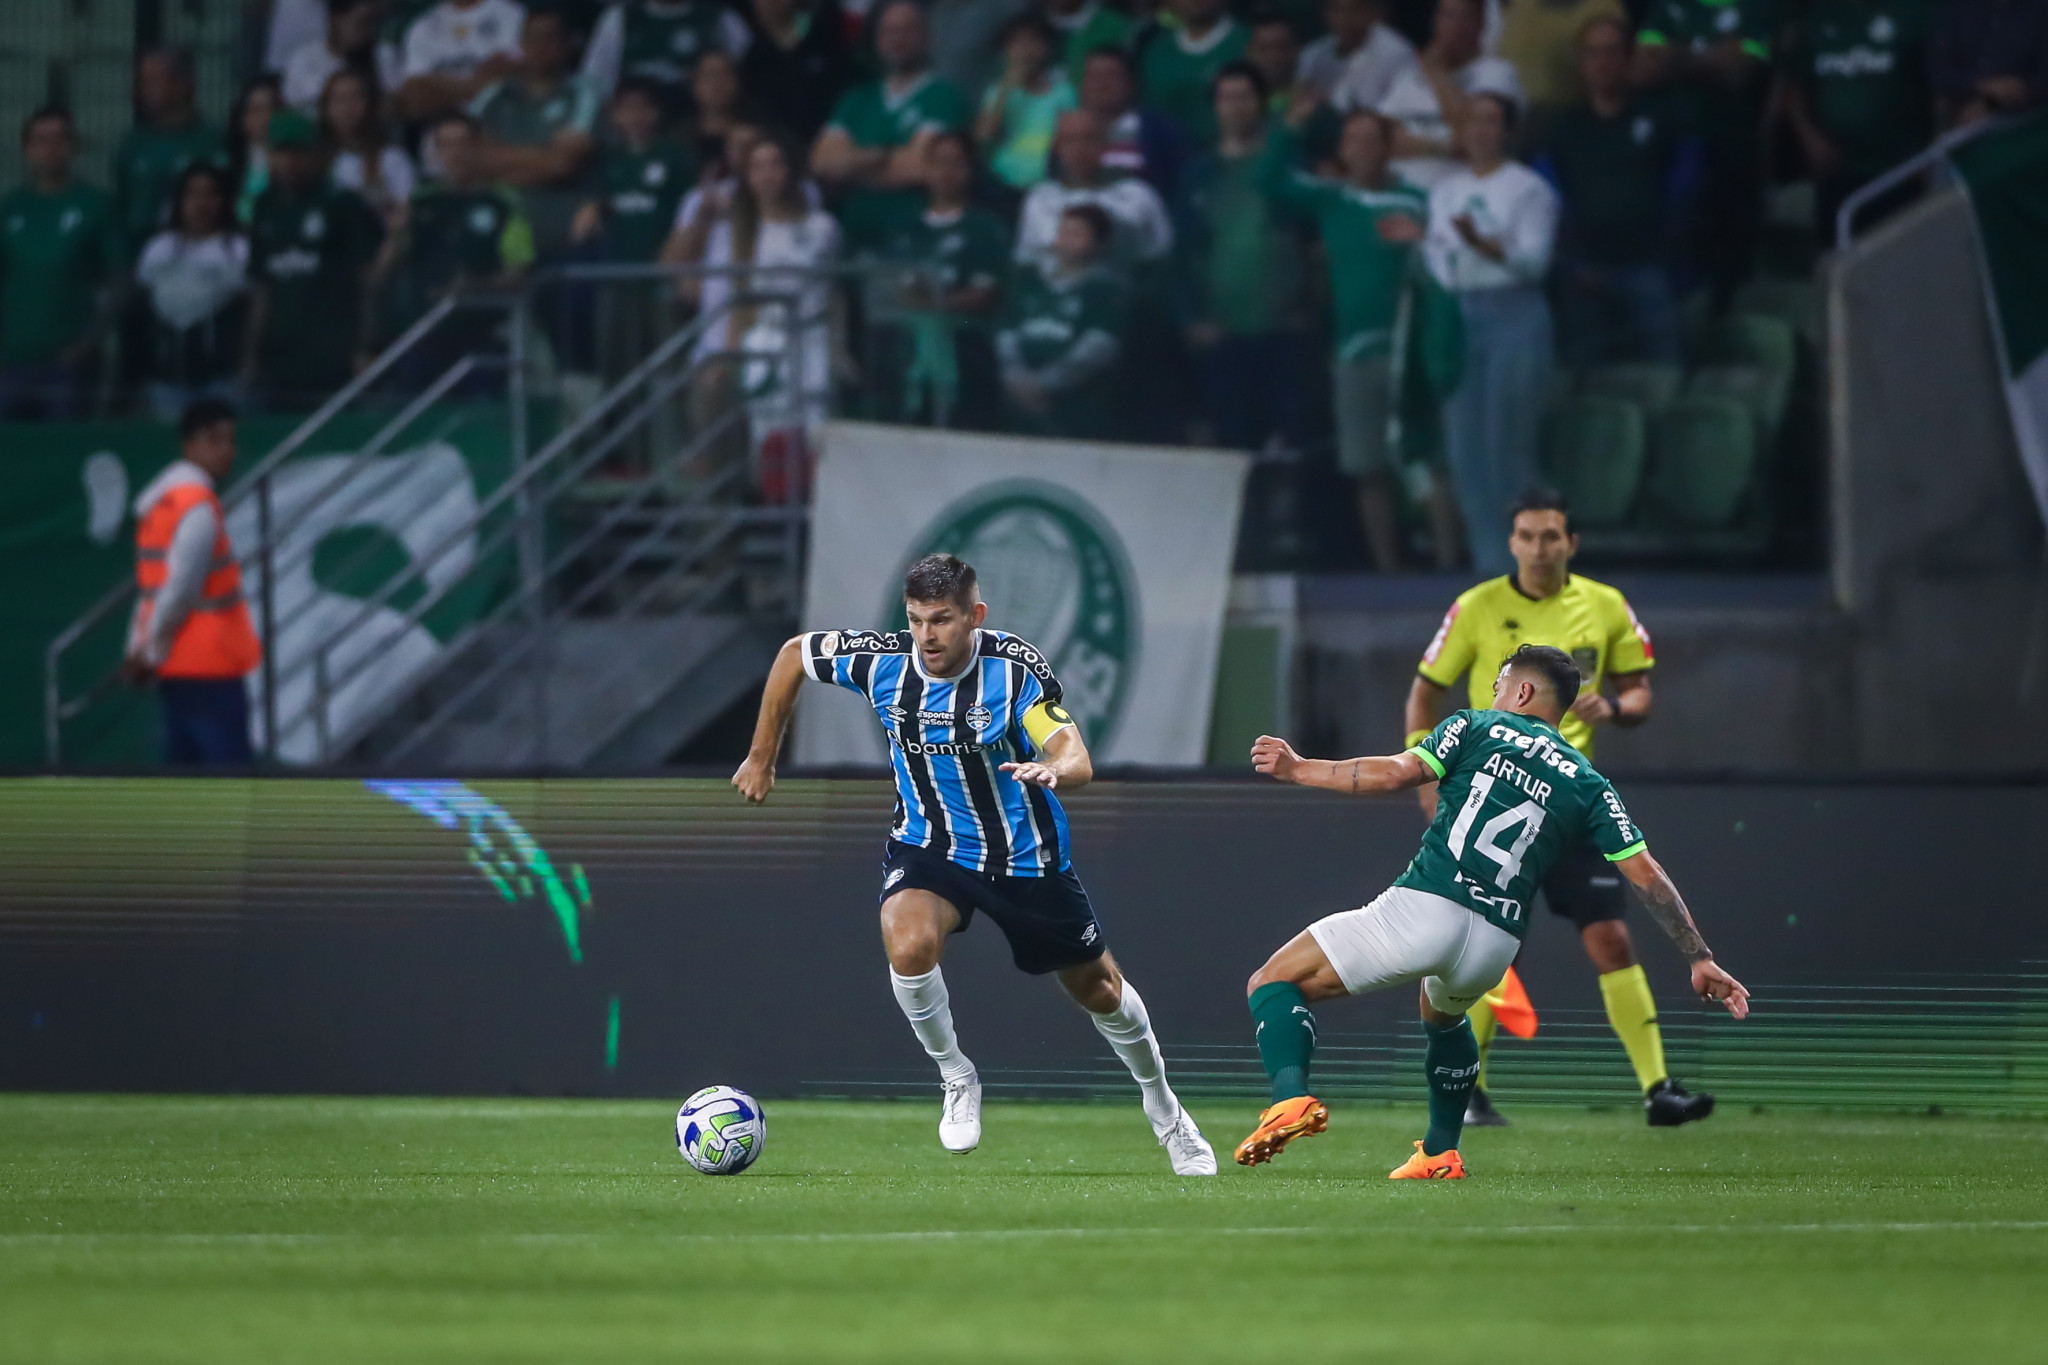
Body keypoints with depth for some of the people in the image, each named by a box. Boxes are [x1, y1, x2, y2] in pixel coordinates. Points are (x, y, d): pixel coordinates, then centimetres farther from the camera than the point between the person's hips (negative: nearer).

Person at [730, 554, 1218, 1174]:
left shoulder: (1015, 667, -24)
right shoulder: (881, 660, -17)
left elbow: (1077, 761, -31)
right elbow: (794, 653, 1)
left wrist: (1052, 771, -55)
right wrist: (761, 757, 6)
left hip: (1026, 856, -1)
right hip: (927, 845, 1)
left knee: (1099, 988, 14)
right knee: (909, 943, -32)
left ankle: (1164, 1110, 42)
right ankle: (957, 1081, -6)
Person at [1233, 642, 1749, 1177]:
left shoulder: (1476, 728, 11)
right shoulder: (1587, 785, 18)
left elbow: (1395, 773, -3)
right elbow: (1647, 876, 12)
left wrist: (1297, 769, 7)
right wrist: (1701, 960, 16)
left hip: (1424, 908, -5)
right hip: (1495, 946, 5)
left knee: (1274, 981, 5)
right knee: (1443, 1015, 41)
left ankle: (1291, 1098, -22)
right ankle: (1440, 1152, 37)